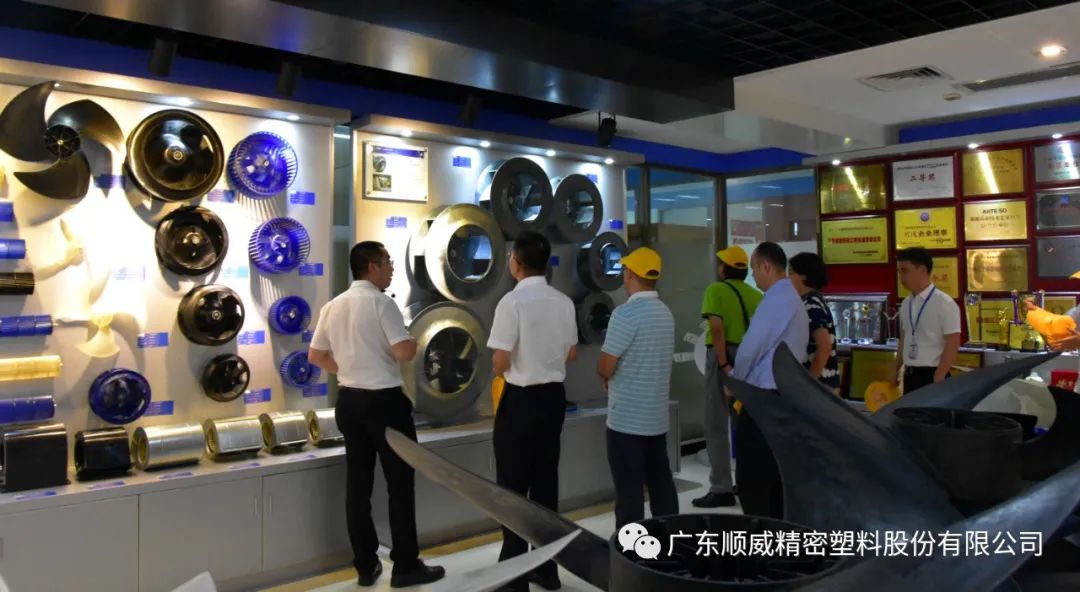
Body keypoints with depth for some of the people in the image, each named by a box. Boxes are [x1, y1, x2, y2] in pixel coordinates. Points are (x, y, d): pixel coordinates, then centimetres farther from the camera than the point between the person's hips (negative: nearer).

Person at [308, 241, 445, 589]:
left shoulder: (332, 307, 8)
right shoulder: (381, 303, -14)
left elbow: (315, 356, 13)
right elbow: (404, 353, -20)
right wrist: (414, 342, 1)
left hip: (349, 401, 7)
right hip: (384, 401, -7)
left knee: (358, 484, 10)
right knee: (400, 484, 3)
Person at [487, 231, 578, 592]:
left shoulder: (512, 302, -17)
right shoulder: (564, 302, 3)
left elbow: (501, 363, -17)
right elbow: (571, 354, 11)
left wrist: (502, 371, 4)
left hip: (521, 400, -6)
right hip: (554, 397, 6)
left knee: (513, 486, 4)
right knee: (546, 481, 15)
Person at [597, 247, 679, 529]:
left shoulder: (626, 313, -17)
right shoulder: (666, 313, 8)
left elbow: (605, 368, -17)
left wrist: (608, 377, 5)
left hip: (626, 418, -7)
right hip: (657, 415, 8)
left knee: (629, 488, -1)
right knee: (660, 480, 15)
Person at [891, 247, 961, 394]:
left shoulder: (944, 304, -12)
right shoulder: (906, 304, 9)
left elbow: (953, 344, -14)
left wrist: (938, 379, -17)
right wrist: (896, 370, 17)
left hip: (931, 376, -7)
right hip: (910, 376, 7)